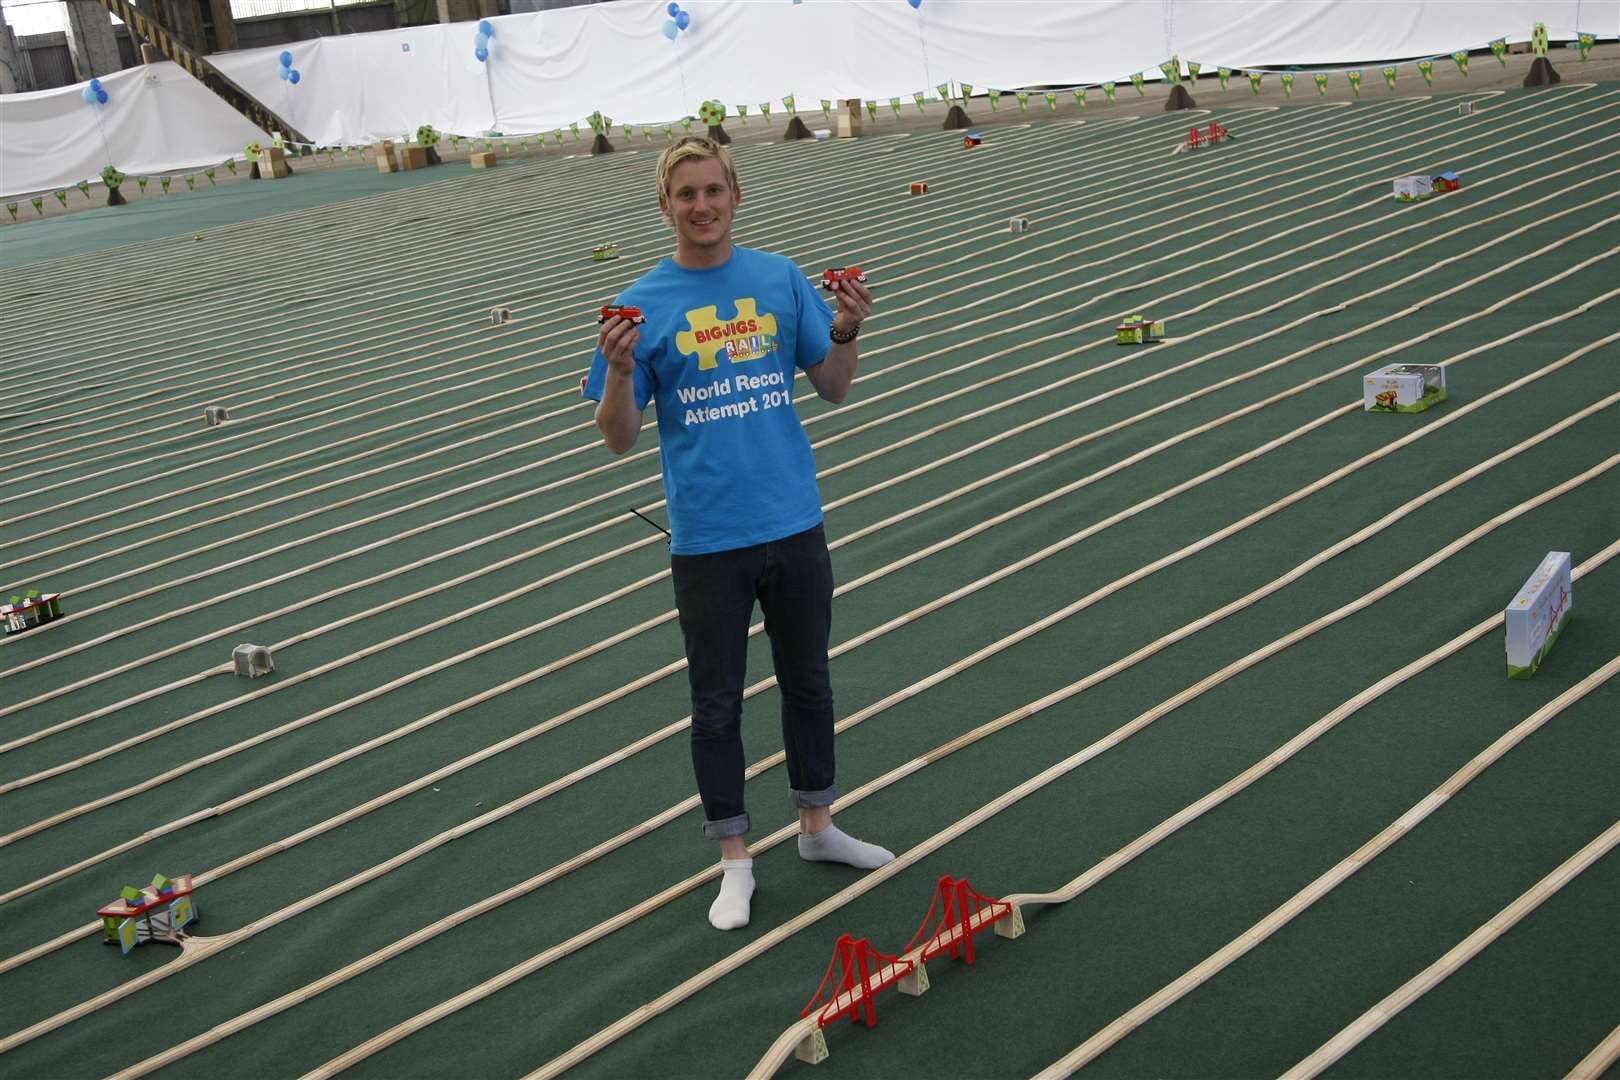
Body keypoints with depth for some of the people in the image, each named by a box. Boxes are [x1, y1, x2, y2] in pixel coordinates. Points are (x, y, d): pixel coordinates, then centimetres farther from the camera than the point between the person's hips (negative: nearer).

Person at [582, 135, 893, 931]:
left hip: (795, 524, 3)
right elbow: (618, 439, -6)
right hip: (707, 539, -3)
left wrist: (845, 331, -13)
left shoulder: (781, 278, 1)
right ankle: (734, 859, 25)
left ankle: (817, 826, 36)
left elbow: (832, 388, 6)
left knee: (808, 682, 17)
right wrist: (619, 369, -25)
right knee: (717, 704, 10)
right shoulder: (642, 305, -6)